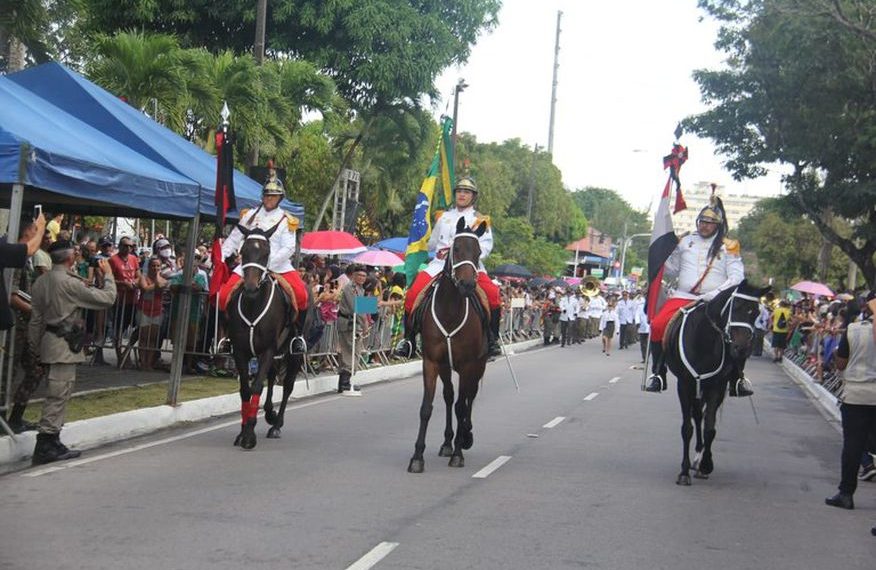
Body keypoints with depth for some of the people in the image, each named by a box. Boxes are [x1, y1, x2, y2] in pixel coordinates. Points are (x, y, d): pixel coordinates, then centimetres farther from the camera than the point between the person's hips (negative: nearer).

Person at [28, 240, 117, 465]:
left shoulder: (41, 282, 8)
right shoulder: (69, 283, -16)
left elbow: (36, 318, 12)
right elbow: (107, 298, -12)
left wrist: (36, 345, 19)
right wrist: (108, 274, 3)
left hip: (49, 340, 9)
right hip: (64, 344, -9)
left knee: (57, 395, 14)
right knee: (58, 395, -6)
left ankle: (52, 442, 18)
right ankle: (46, 443, -7)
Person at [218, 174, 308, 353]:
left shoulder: (286, 220, 6)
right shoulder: (250, 216, 15)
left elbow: (288, 249, -5)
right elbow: (233, 239, 15)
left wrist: (268, 261, -18)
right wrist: (221, 257, 0)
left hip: (278, 266, -2)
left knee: (301, 295, -25)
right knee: (224, 296, -15)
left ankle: (297, 334, -6)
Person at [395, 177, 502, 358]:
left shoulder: (480, 220, 13)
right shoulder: (444, 217, 22)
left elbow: (486, 244, -1)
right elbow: (432, 243, 34)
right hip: (440, 264, 2)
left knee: (492, 293, -29)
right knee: (413, 294, -20)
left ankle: (492, 340, -13)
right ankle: (409, 340, -5)